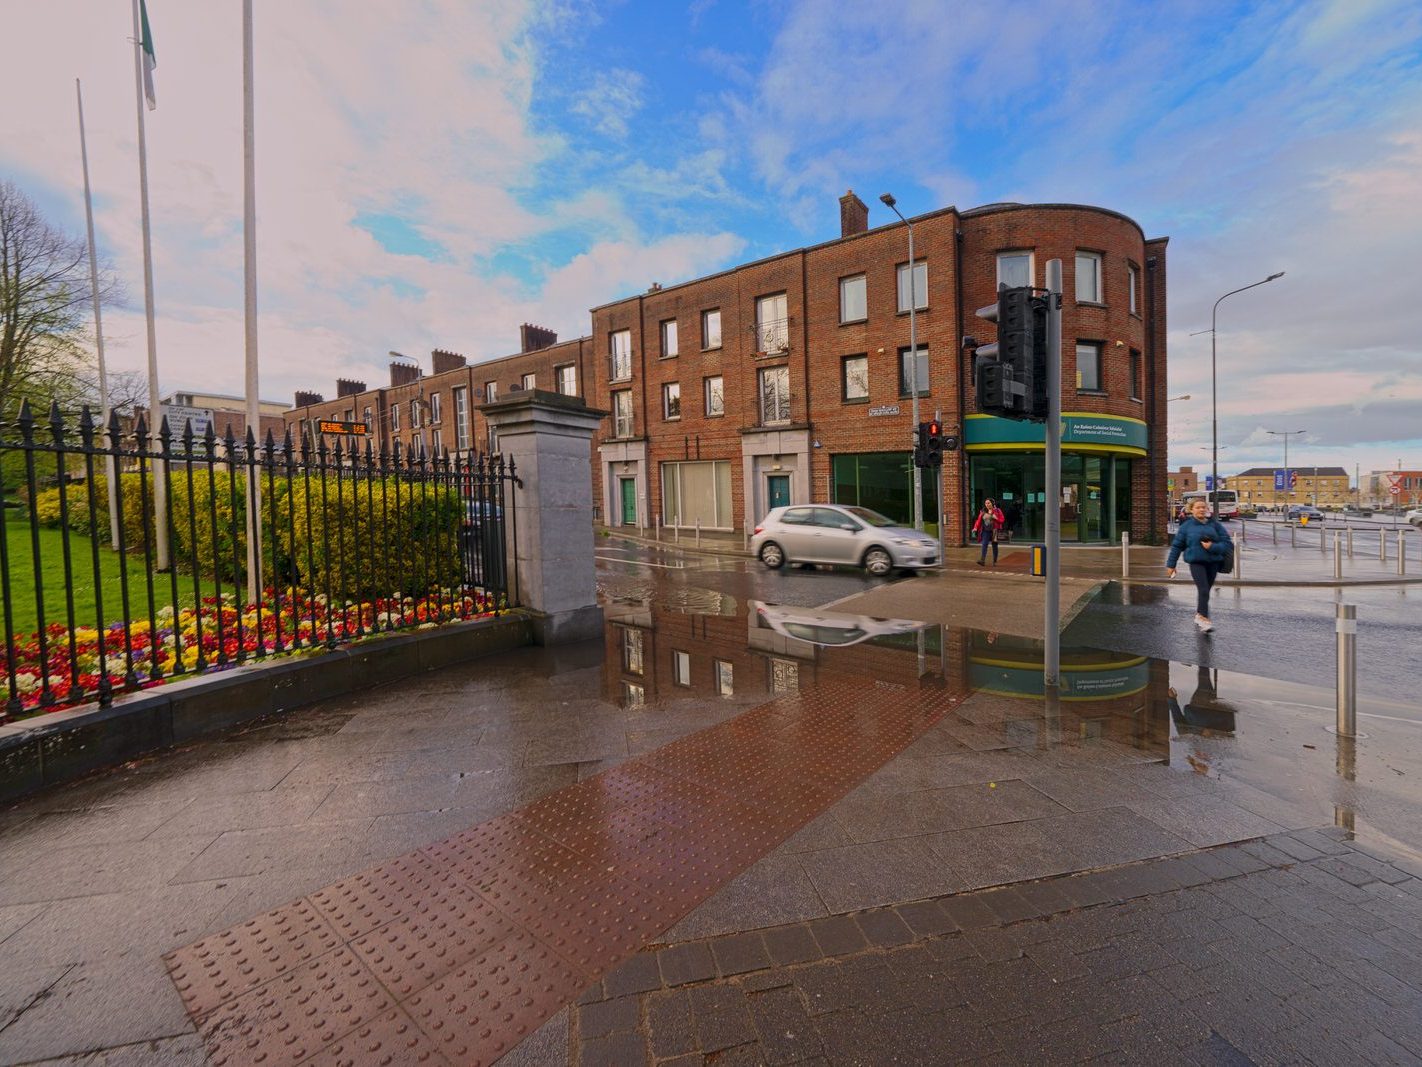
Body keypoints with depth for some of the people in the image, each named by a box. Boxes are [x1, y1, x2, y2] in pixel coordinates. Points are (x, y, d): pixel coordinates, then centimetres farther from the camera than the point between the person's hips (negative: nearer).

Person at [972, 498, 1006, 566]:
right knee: (984, 544, -12)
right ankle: (982, 560, -21)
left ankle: (995, 561, 18)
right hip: (985, 531, 1)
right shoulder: (983, 512, 8)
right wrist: (976, 528, -11)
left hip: (994, 531, -1)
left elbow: (1002, 520, 0)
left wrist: (996, 518, -20)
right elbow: (979, 520, 3)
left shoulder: (997, 511, 2)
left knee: (994, 546, 6)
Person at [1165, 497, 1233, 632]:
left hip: (1213, 562, 3)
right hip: (1196, 562, -3)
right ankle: (1204, 619, -16)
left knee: (1205, 590, 13)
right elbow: (1177, 545, 4)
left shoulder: (1215, 524, 4)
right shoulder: (1186, 526, 0)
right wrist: (1171, 564, 5)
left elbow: (1227, 543, 0)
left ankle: (1199, 615, 32)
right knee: (1203, 590, -16)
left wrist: (1212, 547, -19)